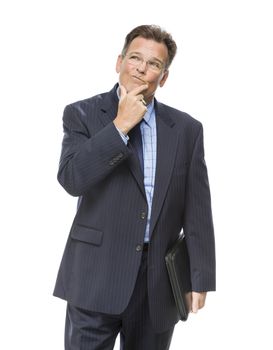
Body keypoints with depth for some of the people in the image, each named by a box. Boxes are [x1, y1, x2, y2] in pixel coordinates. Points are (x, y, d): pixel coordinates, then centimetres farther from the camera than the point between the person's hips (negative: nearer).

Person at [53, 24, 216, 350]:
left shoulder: (187, 129, 5)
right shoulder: (82, 114, 1)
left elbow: (197, 209, 4)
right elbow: (71, 178, -15)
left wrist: (200, 278, 2)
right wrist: (120, 125, -14)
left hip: (160, 283, 2)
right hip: (96, 275, -2)